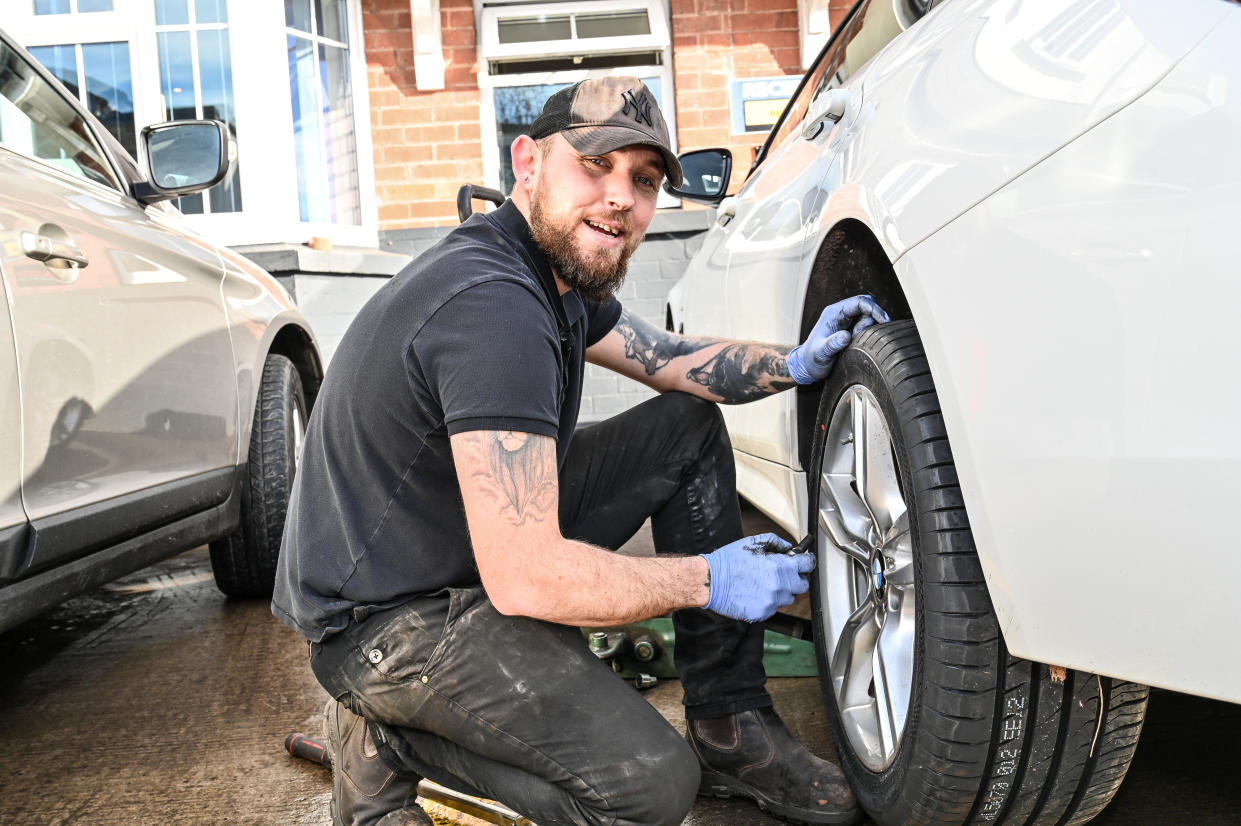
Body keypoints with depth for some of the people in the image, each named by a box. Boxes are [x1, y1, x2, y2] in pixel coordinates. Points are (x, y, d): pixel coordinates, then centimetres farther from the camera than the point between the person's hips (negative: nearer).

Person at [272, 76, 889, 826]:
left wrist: (795, 364, 2)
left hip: (480, 541, 10)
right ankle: (390, 736, -1)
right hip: (390, 617, -10)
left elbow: (668, 358, 20)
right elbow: (524, 578, -32)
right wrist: (707, 580, -18)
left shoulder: (563, 271, 4)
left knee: (690, 426, 8)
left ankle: (730, 725, 11)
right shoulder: (493, 303, -29)